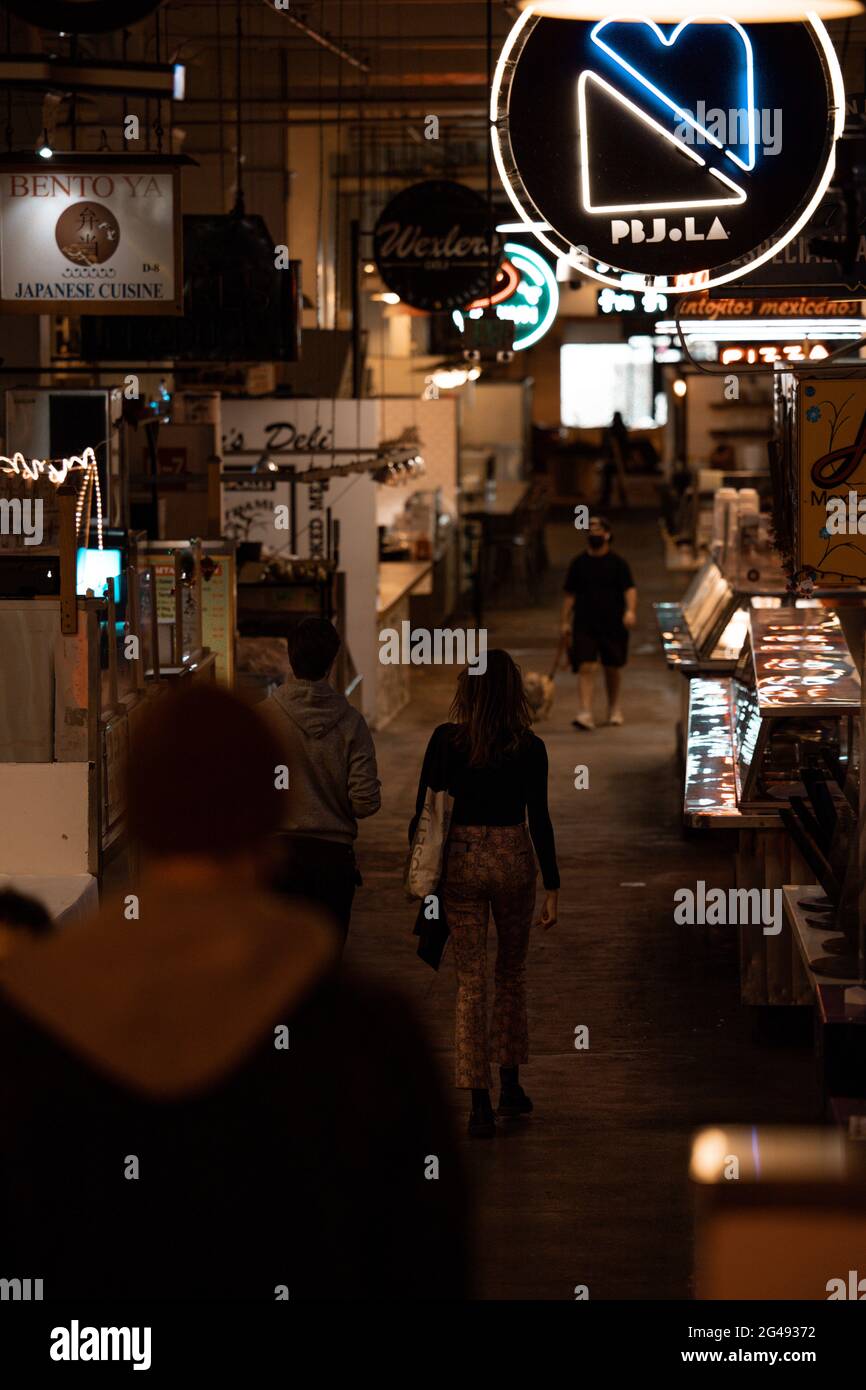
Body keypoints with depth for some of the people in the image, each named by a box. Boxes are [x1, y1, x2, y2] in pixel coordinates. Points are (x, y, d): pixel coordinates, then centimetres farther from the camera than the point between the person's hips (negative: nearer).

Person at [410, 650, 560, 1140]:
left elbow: (424, 810, -2)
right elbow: (539, 820, -7)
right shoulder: (529, 748, -7)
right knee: (513, 974, 20)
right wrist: (553, 887, -2)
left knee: (471, 982, 3)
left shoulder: (446, 741, -5)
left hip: (460, 860, 0)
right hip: (514, 859, 0)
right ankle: (511, 1085, 26)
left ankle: (481, 1103, -3)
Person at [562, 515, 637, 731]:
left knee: (613, 668, 12)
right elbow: (570, 594, 11)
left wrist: (630, 610, -23)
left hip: (613, 624, 0)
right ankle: (585, 713, -19)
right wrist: (565, 621, 6)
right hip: (584, 625, 0)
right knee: (586, 667, -13)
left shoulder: (617, 563, 2)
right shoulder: (578, 563, 7)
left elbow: (629, 589, -5)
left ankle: (614, 709, 33)